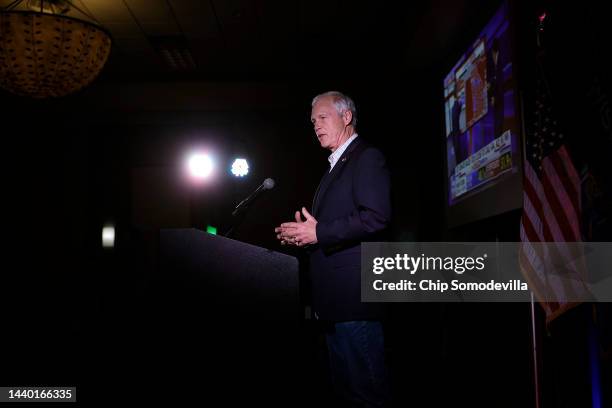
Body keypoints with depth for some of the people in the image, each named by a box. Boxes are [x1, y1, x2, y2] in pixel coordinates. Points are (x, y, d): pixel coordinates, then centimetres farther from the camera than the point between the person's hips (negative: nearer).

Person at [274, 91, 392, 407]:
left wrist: (318, 232, -16)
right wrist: (304, 235, 7)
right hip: (333, 297, 10)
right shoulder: (335, 167, 23)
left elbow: (376, 218, -20)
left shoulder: (367, 157, -7)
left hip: (353, 296, -10)